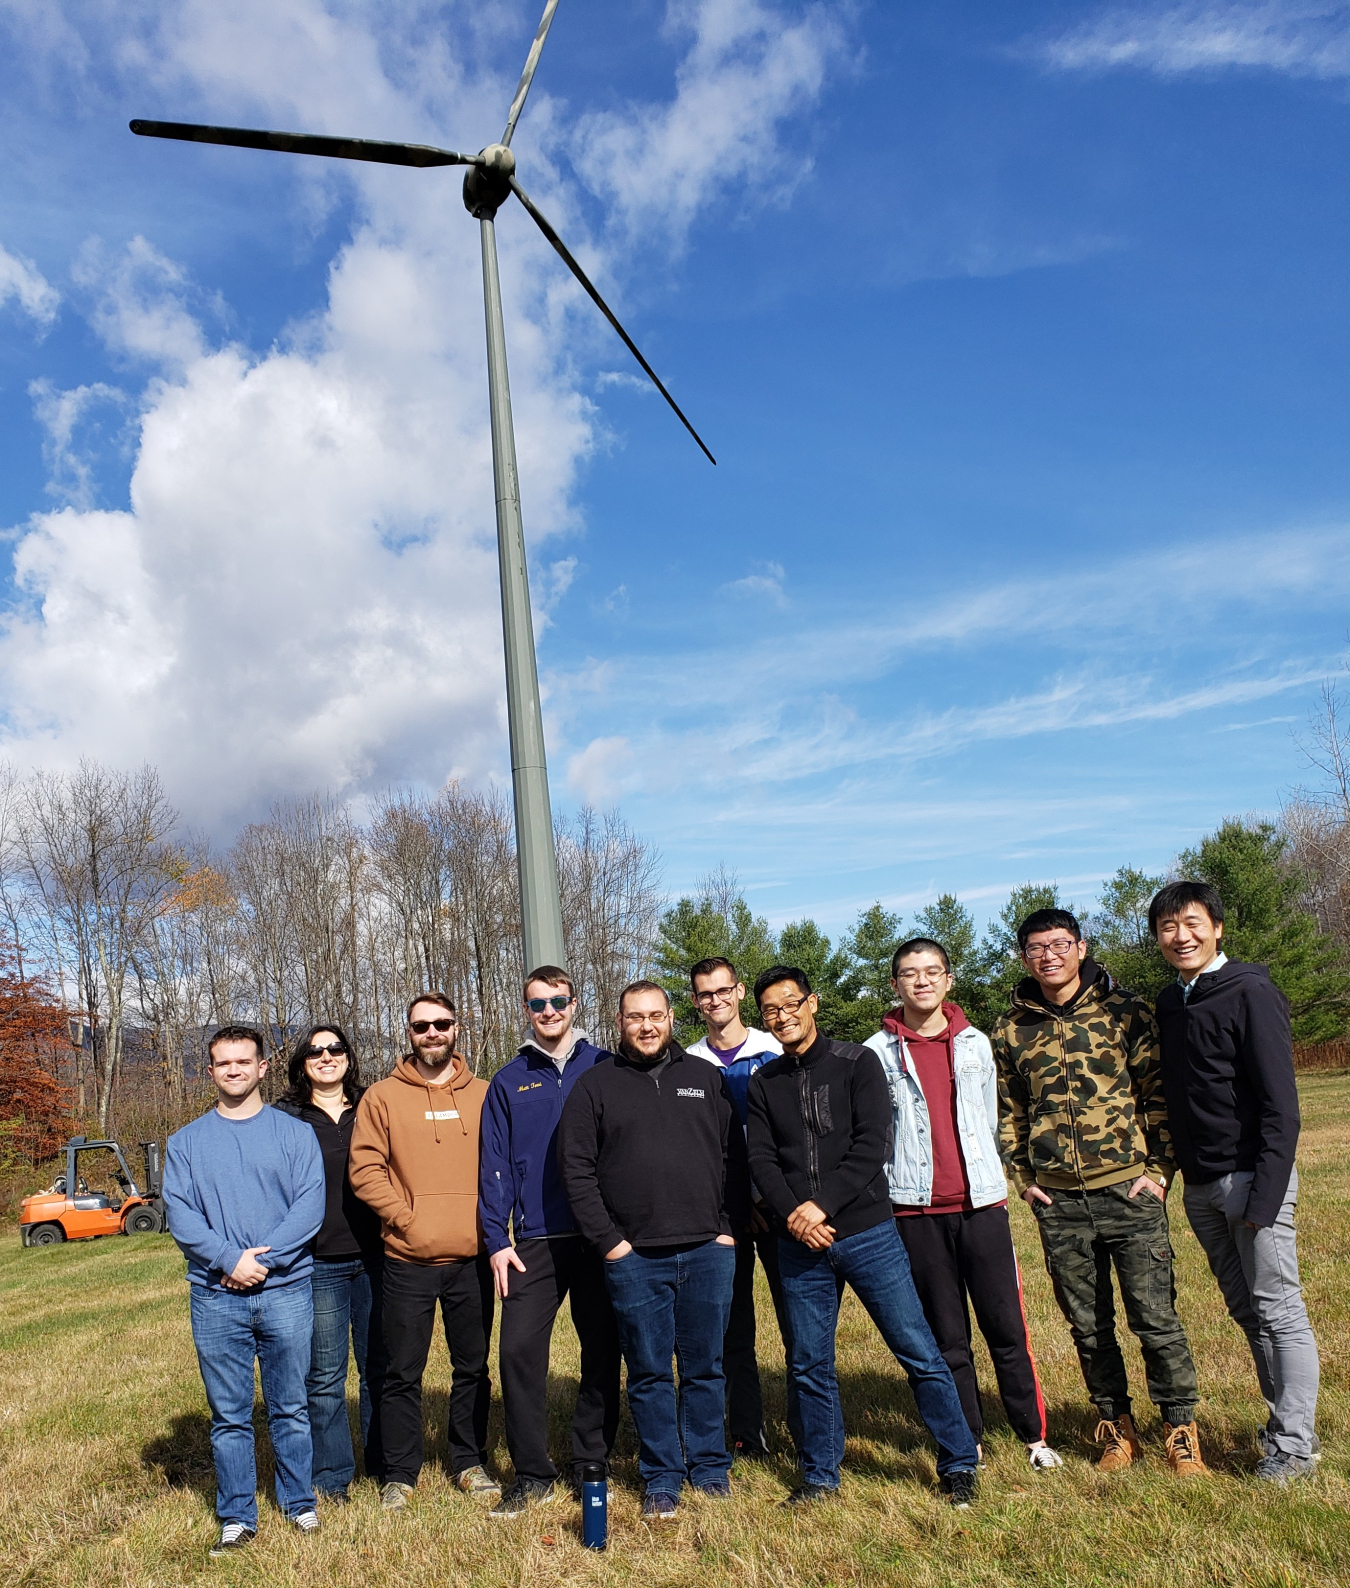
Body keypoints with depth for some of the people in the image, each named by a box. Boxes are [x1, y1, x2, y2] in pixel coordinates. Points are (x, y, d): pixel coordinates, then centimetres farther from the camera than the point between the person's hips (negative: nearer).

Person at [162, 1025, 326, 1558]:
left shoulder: (295, 1133, 4)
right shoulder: (186, 1141, 9)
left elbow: (310, 1205, -4)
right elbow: (178, 1212, -1)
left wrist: (264, 1259, -16)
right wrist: (229, 1257, -15)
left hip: (286, 1290, -1)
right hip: (215, 1297, 1)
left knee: (290, 1408, 8)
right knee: (229, 1415, 7)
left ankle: (299, 1502, 24)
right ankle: (236, 1518, 20)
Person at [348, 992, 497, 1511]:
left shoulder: (483, 1095, 6)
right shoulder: (382, 1097, 0)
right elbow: (364, 1169, -4)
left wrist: (486, 1220, -2)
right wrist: (405, 1216, -11)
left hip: (472, 1258, 2)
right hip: (407, 1260, -2)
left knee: (473, 1367, 13)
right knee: (402, 1373, 6)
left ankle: (469, 1463, 28)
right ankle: (399, 1474, 21)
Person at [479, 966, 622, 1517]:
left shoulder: (604, 1069, 3)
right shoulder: (507, 1083, 7)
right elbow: (495, 1166, 5)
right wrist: (497, 1240, -2)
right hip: (535, 1242, 1)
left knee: (602, 1351, 7)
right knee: (519, 1348, -5)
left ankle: (591, 1463, 24)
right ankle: (531, 1473, 11)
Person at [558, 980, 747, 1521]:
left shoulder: (707, 1077, 8)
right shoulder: (595, 1085, 2)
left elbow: (734, 1157, 8)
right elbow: (576, 1171, -1)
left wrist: (730, 1229, 0)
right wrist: (609, 1241, -7)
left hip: (707, 1252, 2)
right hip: (633, 1258, -1)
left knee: (706, 1368, 11)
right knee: (649, 1374, 8)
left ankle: (709, 1467, 27)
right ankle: (661, 1479, 21)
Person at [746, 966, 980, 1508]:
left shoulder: (857, 1063, -2)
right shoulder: (764, 1082, 8)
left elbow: (871, 1146, -10)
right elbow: (762, 1160, 2)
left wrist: (822, 1205, -17)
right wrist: (794, 1214, -14)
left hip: (867, 1233, -3)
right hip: (799, 1244, 3)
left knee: (920, 1354, 2)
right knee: (809, 1365, 11)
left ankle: (959, 1465, 19)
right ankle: (820, 1475, 27)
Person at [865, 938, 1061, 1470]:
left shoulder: (975, 1043, 8)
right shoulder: (877, 1052, 0)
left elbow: (990, 1121, 16)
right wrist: (879, 1200, 0)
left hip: (982, 1204, 1)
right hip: (917, 1211, -1)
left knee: (1007, 1327, 3)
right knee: (946, 1336, 7)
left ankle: (1035, 1435, 17)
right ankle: (967, 1442, 19)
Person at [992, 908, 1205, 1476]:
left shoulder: (1124, 1012, -2)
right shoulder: (1010, 1031, 5)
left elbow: (1159, 1093, -1)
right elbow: (1007, 1111, 13)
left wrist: (1158, 1170, -6)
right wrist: (1024, 1178, 6)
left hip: (1128, 1191, -2)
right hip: (1057, 1202, 3)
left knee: (1155, 1317, 2)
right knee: (1088, 1326, 11)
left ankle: (1181, 1429, 20)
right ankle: (1116, 1428, 28)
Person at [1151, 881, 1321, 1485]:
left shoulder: (1250, 993, -11)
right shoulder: (1167, 1003, 10)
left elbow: (1280, 1103, -15)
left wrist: (1265, 1193, -19)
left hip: (1251, 1177, -7)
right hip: (1200, 1187, 7)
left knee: (1280, 1314, 1)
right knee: (1248, 1314, 14)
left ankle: (1293, 1446, 11)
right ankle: (1282, 1424, 26)